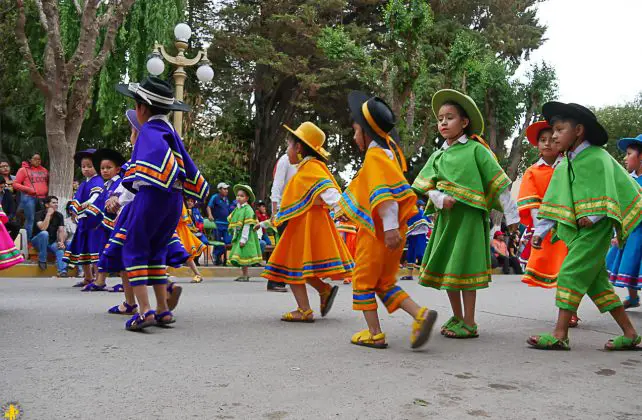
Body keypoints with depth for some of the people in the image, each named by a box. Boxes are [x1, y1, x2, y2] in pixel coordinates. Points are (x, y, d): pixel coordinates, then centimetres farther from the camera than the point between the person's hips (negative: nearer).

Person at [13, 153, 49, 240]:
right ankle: (29, 241, -2)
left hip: (43, 198, 5)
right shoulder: (23, 170, 1)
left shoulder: (44, 170, 14)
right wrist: (28, 189, -13)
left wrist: (47, 190, 10)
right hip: (29, 198, -5)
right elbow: (15, 184, -2)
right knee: (30, 220, -7)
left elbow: (48, 182, 28)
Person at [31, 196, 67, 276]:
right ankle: (42, 260, -23)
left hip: (52, 242, 3)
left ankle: (62, 271, -48)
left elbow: (61, 231, -7)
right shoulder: (39, 214, -11)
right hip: (38, 241, -3)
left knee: (60, 248, -30)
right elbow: (43, 228, -28)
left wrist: (61, 242, -25)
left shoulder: (59, 216, 2)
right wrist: (48, 214, -27)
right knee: (44, 233, -35)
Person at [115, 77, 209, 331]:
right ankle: (163, 310, 15)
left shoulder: (149, 130, -6)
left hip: (151, 196, -8)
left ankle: (144, 311, -8)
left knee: (134, 250, 2)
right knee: (156, 251, 17)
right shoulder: (170, 131, 18)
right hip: (175, 200, 8)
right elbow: (187, 165, 21)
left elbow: (159, 151, -27)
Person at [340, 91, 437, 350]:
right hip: (392, 230, 9)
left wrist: (390, 227, -30)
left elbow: (385, 193, -25)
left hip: (378, 232, -9)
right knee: (385, 283, 15)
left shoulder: (374, 156, -14)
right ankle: (420, 314, -2)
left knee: (363, 281, 5)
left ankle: (374, 334, 10)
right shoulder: (389, 149, 12)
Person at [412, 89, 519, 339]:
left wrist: (511, 215, -3)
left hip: (469, 215, -6)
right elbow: (425, 185, 5)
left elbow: (498, 182, -3)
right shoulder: (438, 155, 13)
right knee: (445, 267, 10)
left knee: (464, 268, -5)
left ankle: (469, 324, 7)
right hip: (445, 216, 6)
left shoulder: (476, 150, -3)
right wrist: (440, 199, -16)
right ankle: (457, 317, 24)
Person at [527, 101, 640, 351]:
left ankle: (560, 335, -9)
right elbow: (553, 202, 15)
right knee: (595, 280, 10)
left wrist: (594, 216, -20)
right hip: (574, 229, 8)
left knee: (571, 273, -13)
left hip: (594, 228, -8)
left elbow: (610, 189, -14)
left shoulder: (597, 157, -8)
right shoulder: (563, 167, 15)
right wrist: (540, 230, 11)